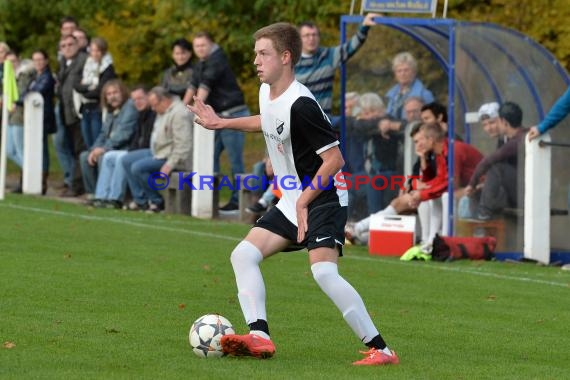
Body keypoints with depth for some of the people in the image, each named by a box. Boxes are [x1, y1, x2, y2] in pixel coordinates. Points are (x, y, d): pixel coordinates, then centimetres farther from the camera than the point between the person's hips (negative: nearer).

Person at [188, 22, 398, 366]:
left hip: (322, 200, -10)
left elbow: (335, 159, -24)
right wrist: (221, 123, 30)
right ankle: (260, 337, -9)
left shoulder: (300, 105, -23)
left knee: (324, 273, -25)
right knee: (243, 255, 1)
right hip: (292, 202, 10)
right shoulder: (267, 93, 5)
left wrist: (304, 201, -27)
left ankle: (380, 349, -20)